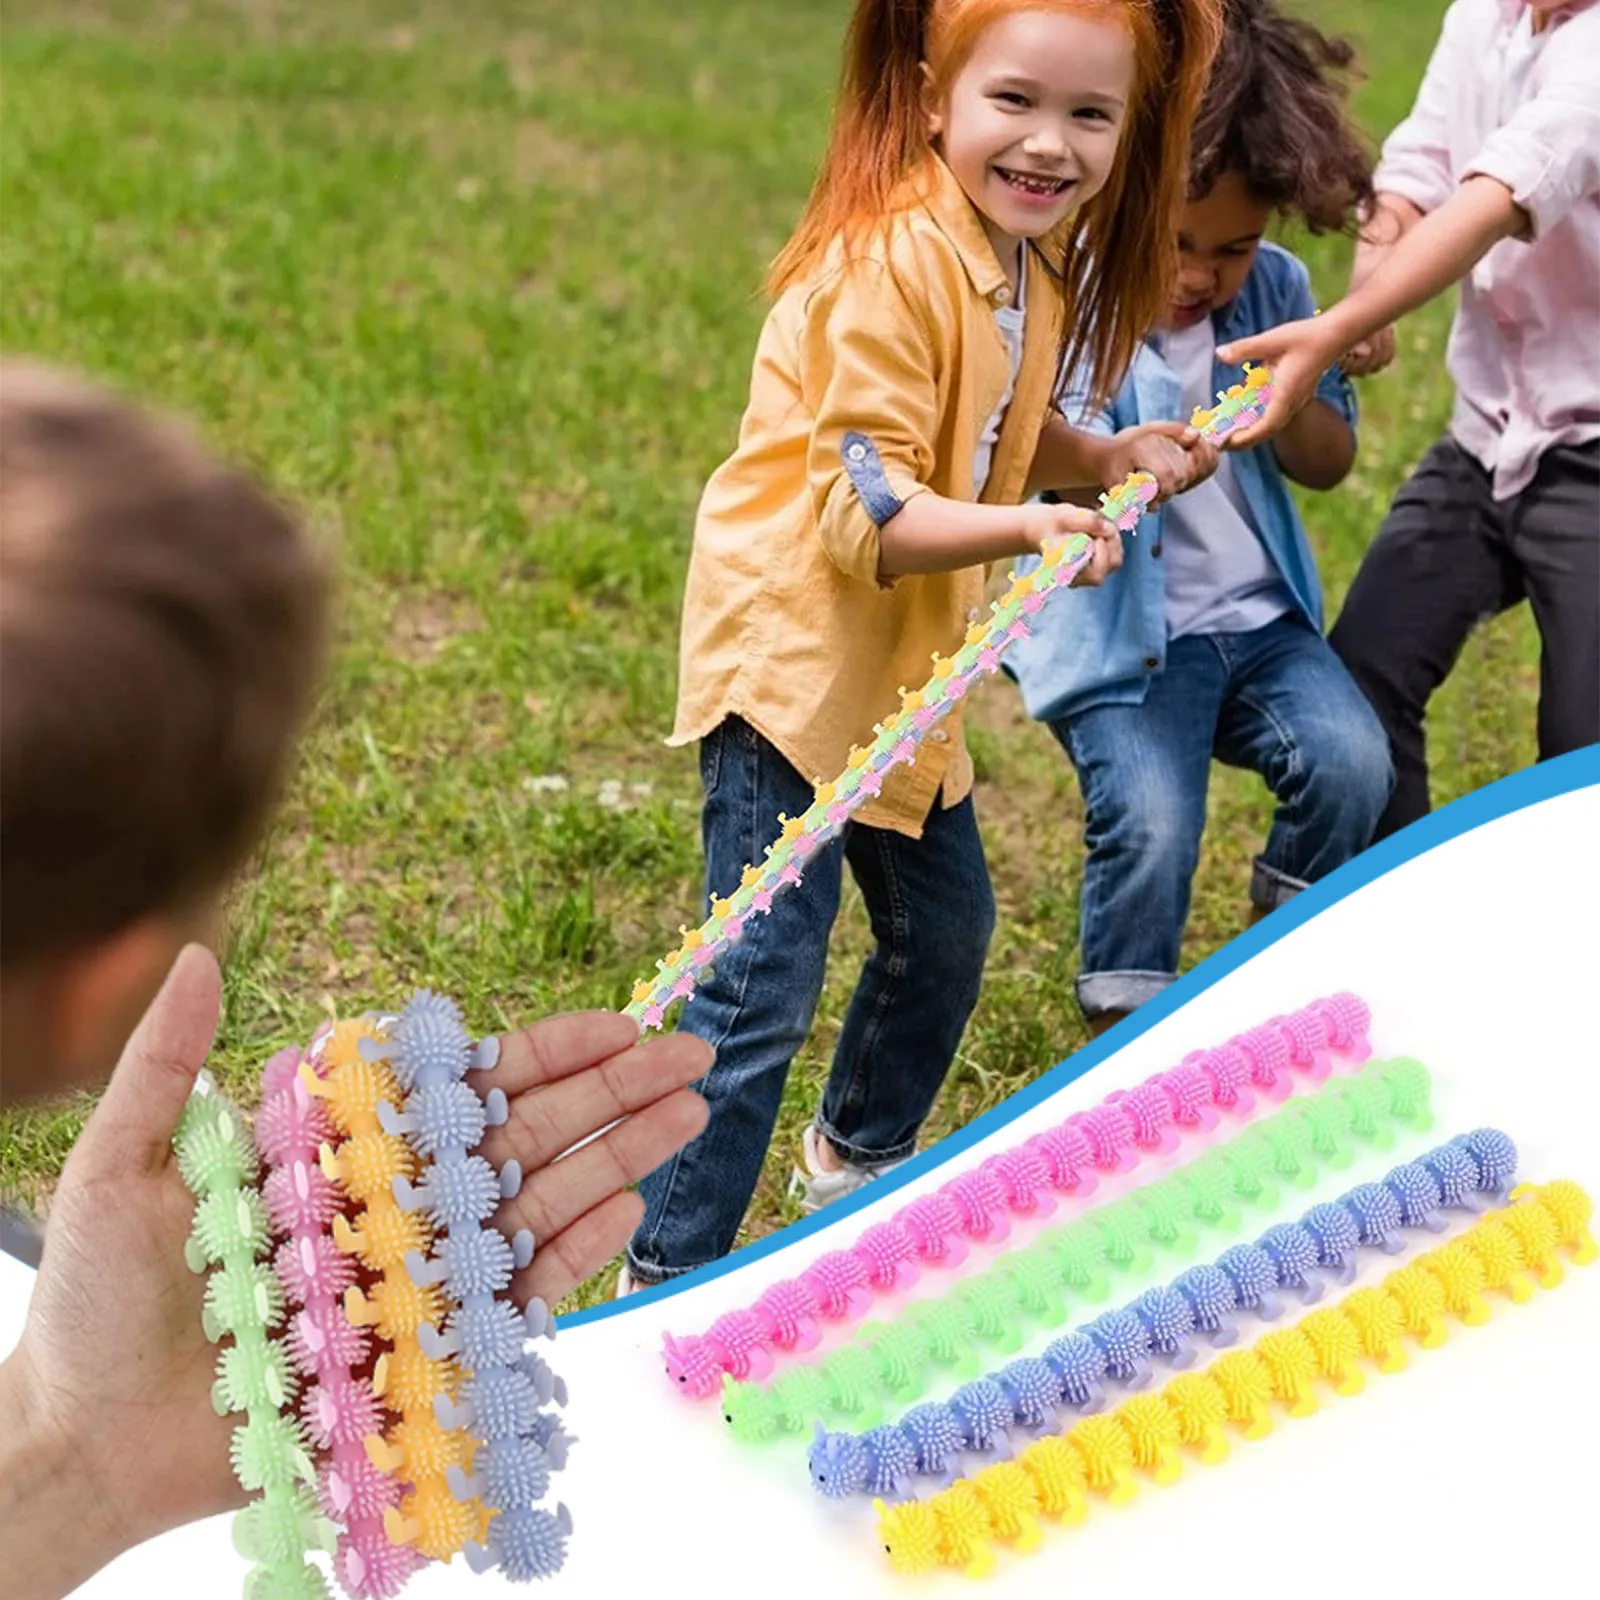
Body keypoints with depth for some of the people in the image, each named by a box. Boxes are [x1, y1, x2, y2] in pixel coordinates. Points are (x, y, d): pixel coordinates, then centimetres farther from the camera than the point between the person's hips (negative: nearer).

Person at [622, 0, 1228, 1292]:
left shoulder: (1032, 253, 4)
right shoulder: (893, 261, -24)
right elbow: (864, 513, -26)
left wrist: (1104, 457, 1)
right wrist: (1024, 527, -38)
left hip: (902, 660, 9)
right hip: (789, 650, -9)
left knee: (946, 927, 22)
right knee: (766, 984, -7)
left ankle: (861, 1154, 46)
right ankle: (670, 1271, 7)